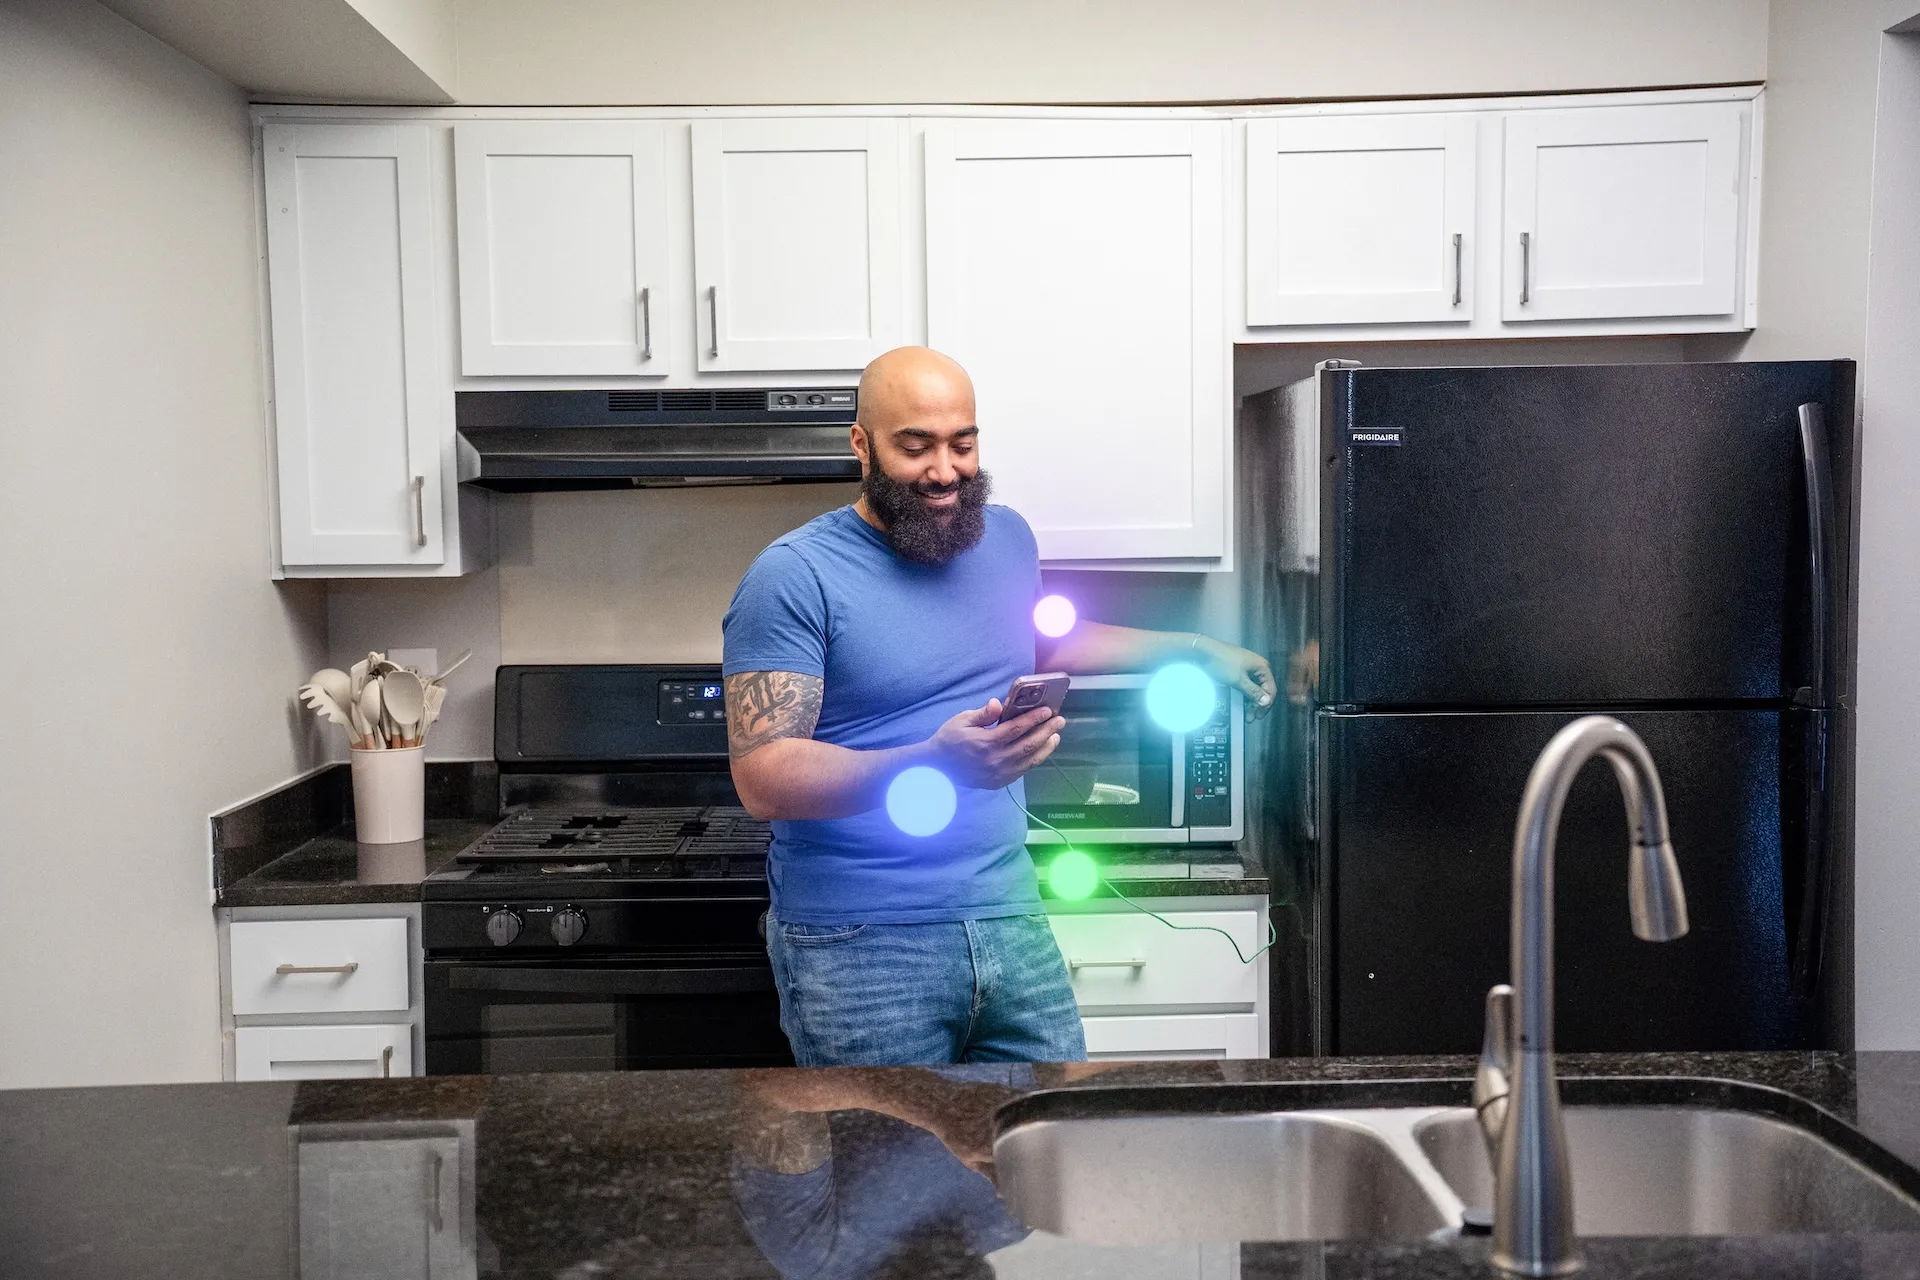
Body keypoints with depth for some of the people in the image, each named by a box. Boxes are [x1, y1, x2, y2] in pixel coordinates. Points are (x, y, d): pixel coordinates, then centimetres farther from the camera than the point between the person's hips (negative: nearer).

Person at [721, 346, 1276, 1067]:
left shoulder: (1005, 538, 9)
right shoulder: (795, 577, -12)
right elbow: (762, 782, -19)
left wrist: (1194, 650, 28)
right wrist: (935, 764, -32)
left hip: (1010, 918, 6)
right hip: (861, 947, -5)